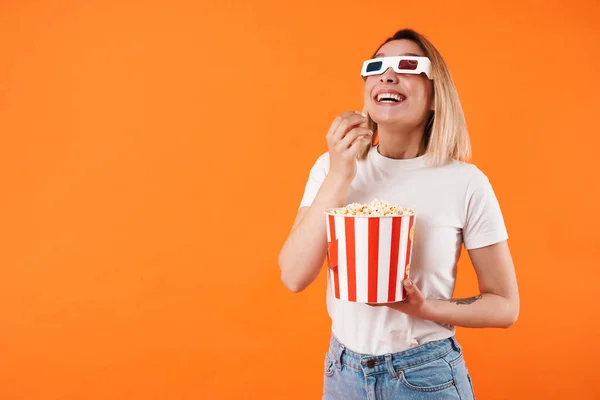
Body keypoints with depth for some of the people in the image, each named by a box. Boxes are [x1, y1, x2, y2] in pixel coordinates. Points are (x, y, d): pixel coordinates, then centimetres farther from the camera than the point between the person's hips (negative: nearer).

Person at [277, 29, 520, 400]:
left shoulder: (466, 182, -13)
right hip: (342, 370, 3)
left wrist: (425, 309, -21)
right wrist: (339, 177, -19)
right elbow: (294, 277, -12)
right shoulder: (331, 166, -4)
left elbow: (505, 305, -5)